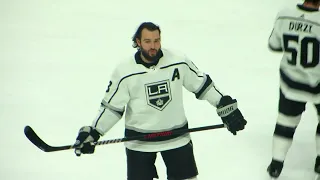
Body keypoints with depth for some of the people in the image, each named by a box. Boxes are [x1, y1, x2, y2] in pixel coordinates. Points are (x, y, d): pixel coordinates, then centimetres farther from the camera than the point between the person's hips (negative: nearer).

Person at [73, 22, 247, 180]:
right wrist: (92, 133, -9)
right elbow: (111, 107, -4)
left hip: (177, 136, 2)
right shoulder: (124, 71, -12)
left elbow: (202, 84, 4)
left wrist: (226, 106, 4)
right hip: (139, 141, -1)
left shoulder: (179, 61, -8)